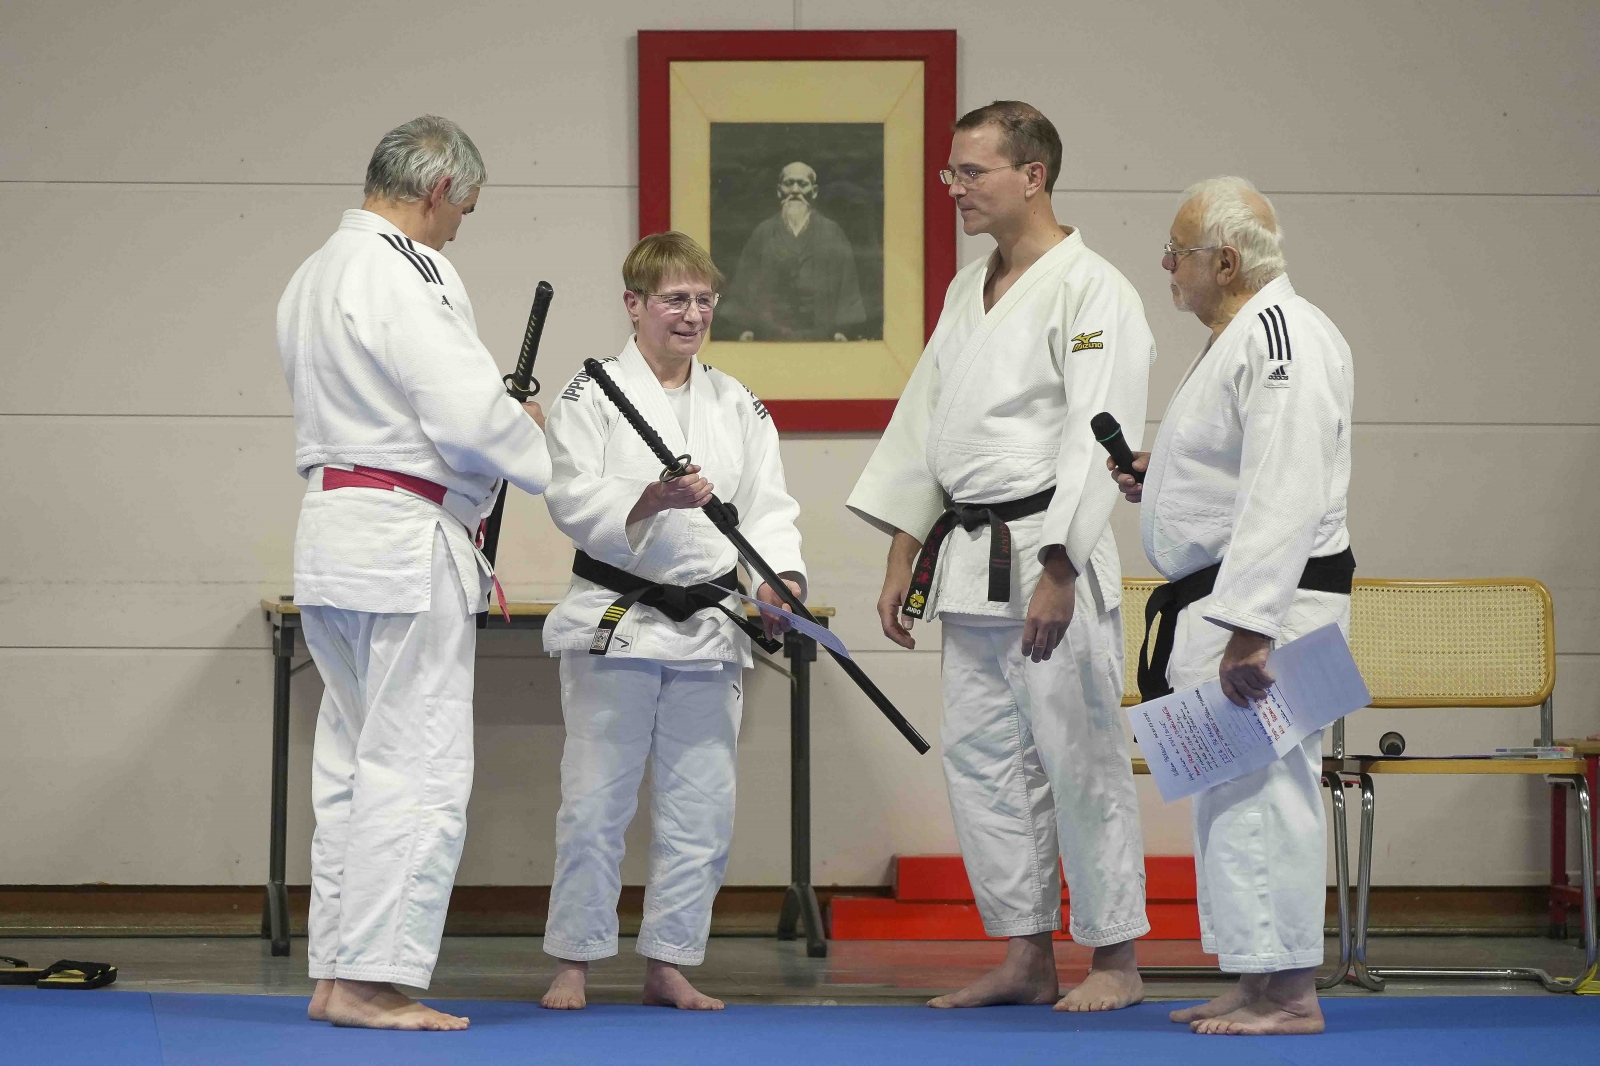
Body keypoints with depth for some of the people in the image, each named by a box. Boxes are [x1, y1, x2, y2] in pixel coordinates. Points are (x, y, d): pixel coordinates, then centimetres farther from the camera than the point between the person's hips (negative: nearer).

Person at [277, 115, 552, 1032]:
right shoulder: (409, 275, -15)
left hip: (333, 532, 10)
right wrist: (552, 454, -2)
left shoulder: (317, 274, 16)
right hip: (405, 541, -10)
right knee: (418, 767, -7)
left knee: (355, 763, 14)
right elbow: (469, 418, -20)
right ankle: (372, 980, -7)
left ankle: (338, 972, 17)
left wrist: (498, 408, 17)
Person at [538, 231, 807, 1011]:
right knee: (596, 800, -1)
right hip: (616, 622, -4)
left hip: (711, 626, 4)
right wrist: (652, 501, -28)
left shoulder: (735, 405, 11)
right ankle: (572, 962, 10)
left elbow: (767, 506, 7)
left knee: (701, 806, 7)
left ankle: (668, 965, 18)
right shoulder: (592, 394, -3)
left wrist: (782, 575, -11)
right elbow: (573, 501, -12)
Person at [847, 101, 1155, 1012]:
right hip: (967, 560, 9)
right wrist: (902, 561, 14)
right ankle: (1027, 959, 19)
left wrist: (1057, 573, -21)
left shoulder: (1091, 291, -10)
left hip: (1048, 560, -9)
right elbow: (925, 425, 19)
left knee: (1081, 759, -4)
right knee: (982, 758, 10)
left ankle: (1117, 959, 6)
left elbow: (1097, 440, -17)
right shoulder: (970, 292, 16)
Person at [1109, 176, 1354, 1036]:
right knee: (1229, 790, 14)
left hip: (1271, 598, -11)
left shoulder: (1282, 338, -18)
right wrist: (1159, 475, 14)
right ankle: (1258, 985, 22)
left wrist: (1249, 630, -29)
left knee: (1261, 786, -10)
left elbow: (1286, 496, -25)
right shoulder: (1243, 335, 17)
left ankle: (1289, 995, -6)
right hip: (1227, 600, 11)